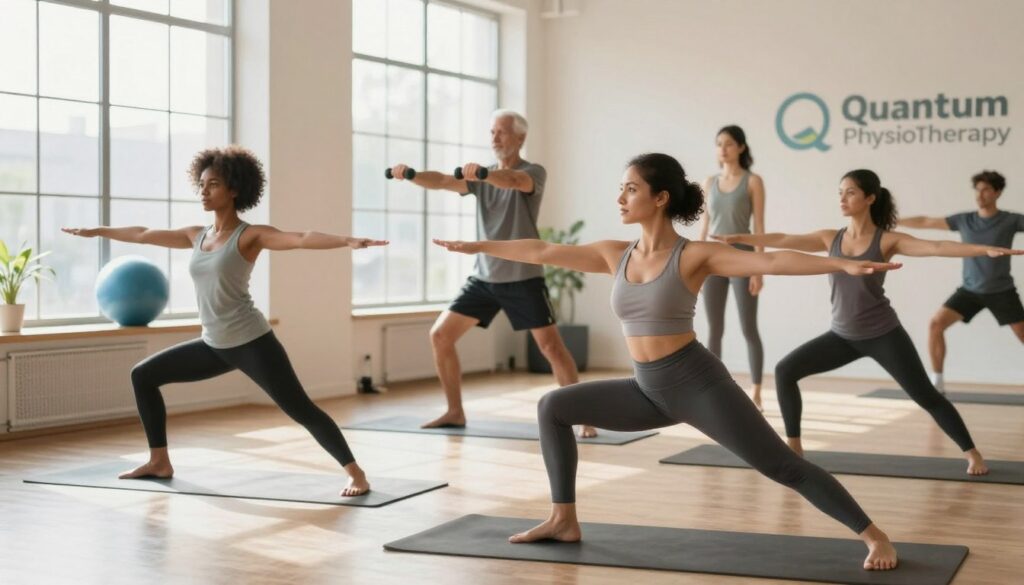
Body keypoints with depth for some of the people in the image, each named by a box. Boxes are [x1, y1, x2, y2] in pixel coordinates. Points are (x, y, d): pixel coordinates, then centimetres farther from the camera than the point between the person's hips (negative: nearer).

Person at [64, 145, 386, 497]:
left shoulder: (250, 236, -10)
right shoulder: (197, 236, 10)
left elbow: (301, 239, -27)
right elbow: (144, 235, 23)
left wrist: (347, 241, -42)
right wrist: (98, 231, 34)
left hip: (251, 342, -8)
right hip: (214, 346, 8)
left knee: (301, 410, -14)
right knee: (143, 376, 13)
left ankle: (356, 474, -8)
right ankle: (160, 462, 21)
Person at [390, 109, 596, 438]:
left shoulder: (534, 172, -6)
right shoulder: (482, 176, 10)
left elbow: (513, 181, -31)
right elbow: (443, 182, -7)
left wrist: (482, 173, -52)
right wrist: (410, 175, -28)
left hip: (522, 279, -5)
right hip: (484, 277, 5)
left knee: (551, 346, -9)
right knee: (440, 336, 0)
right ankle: (455, 412, 11)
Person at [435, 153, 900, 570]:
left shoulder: (694, 256, -12)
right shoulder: (616, 255, 5)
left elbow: (771, 261, -22)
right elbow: (543, 252, 12)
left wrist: (845, 265, -33)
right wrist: (476, 246, 17)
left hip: (698, 384, -6)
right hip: (649, 391, 7)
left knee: (784, 467, -9)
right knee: (553, 407, 9)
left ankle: (874, 537, 1)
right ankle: (564, 520, 15)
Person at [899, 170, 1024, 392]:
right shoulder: (964, 220, 1)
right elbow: (926, 222, 6)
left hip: (1002, 292, -2)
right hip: (970, 290, 2)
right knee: (935, 324, -12)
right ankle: (937, 381, -2)